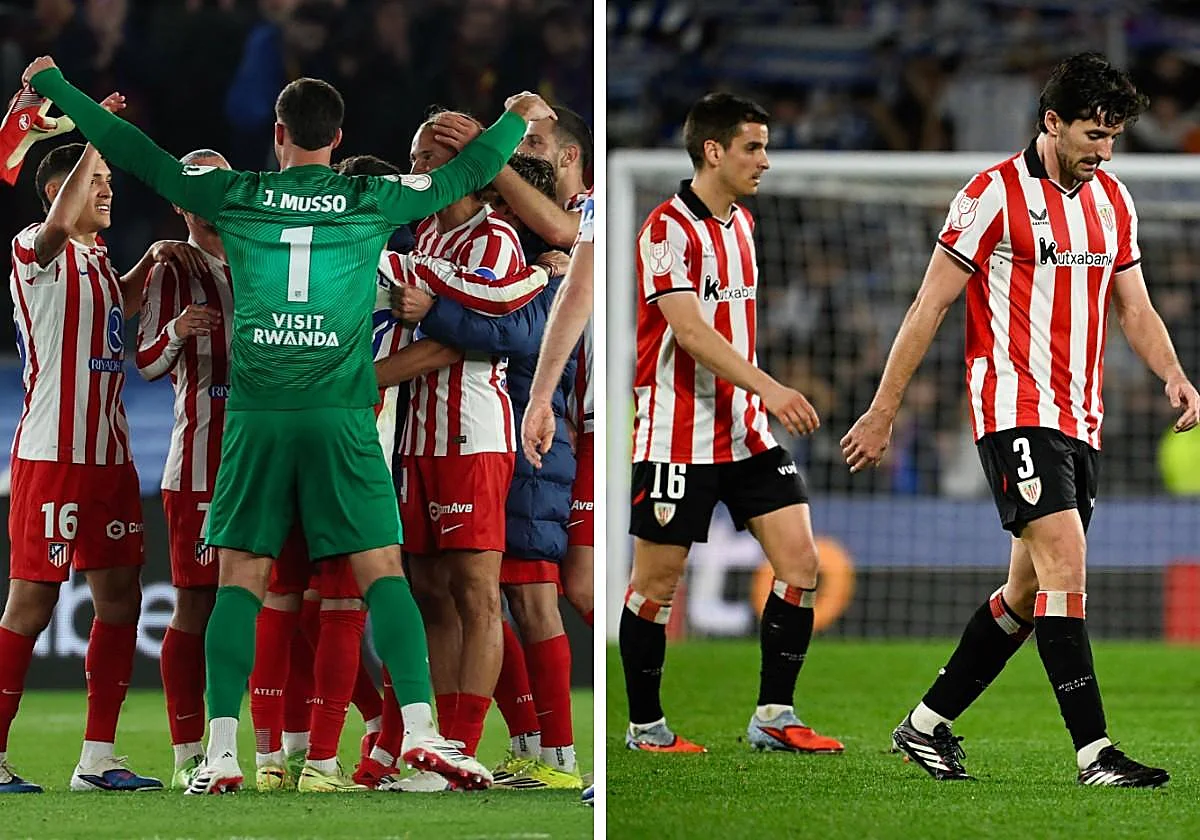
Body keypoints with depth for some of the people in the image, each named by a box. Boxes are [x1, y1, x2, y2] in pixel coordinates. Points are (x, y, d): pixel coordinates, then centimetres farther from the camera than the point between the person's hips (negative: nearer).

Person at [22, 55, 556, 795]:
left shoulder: (236, 197, 5)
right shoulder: (373, 201, 4)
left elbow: (135, 154, 12)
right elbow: (463, 175, 17)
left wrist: (51, 82, 23)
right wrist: (520, 119, 36)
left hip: (257, 414, 1)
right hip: (341, 414, -1)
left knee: (239, 581, 2)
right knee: (383, 573, -1)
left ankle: (222, 750, -6)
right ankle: (420, 730, -15)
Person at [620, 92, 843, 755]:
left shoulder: (741, 223, 12)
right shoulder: (668, 228, -14)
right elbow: (691, 333, -24)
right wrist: (768, 387, -32)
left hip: (746, 432, 7)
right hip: (678, 438, -7)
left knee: (800, 561, -3)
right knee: (657, 581, 2)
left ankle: (773, 716, 3)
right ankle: (645, 725, 15)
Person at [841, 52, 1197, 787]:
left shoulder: (1113, 201, 12)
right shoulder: (994, 195, -8)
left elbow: (1134, 308, 17)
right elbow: (931, 305, -5)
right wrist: (883, 412, -5)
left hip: (1080, 419, 8)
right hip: (1015, 407, -7)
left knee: (1029, 590, 9)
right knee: (1065, 561, -19)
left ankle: (928, 724, 23)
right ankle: (1095, 753, -22)